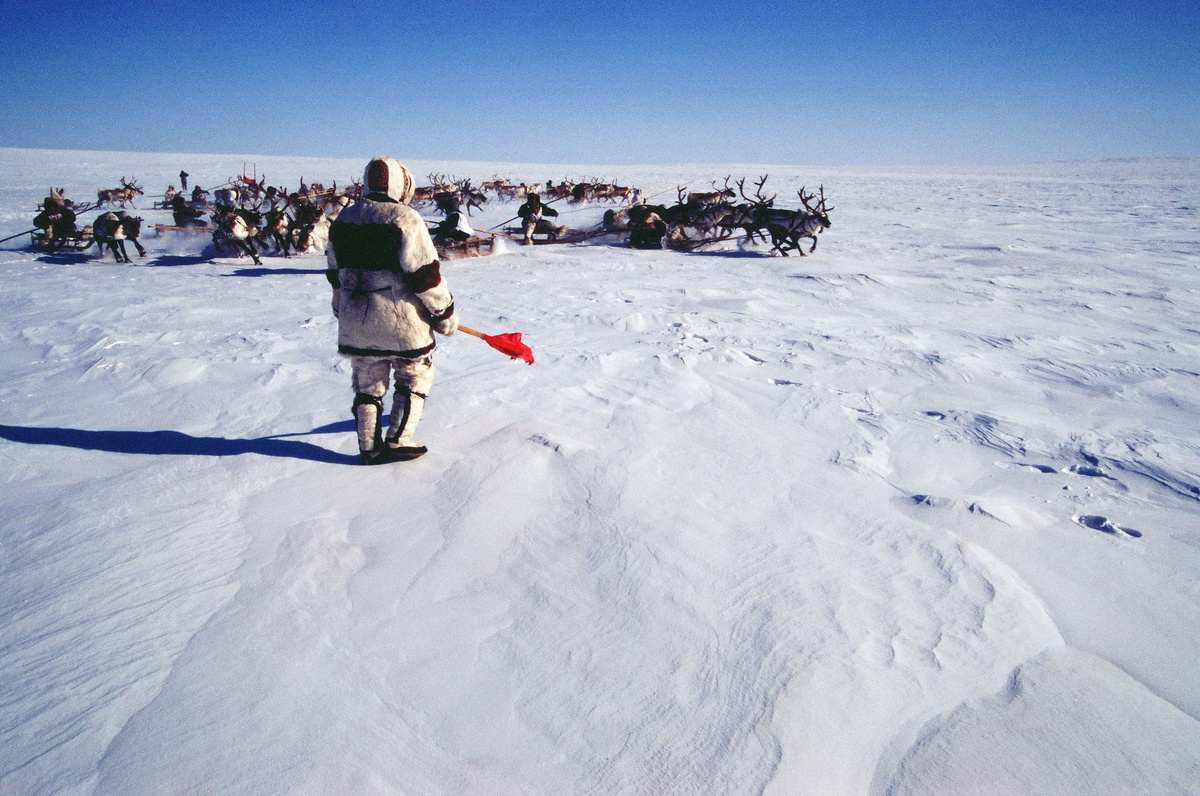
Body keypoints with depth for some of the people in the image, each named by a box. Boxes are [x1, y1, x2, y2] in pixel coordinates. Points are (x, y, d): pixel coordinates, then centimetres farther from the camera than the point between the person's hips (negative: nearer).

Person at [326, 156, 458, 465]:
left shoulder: (342, 220, 8)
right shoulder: (404, 219, -13)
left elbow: (336, 274, 17)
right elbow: (425, 274, -15)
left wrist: (343, 312, 31)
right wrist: (444, 313, -5)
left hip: (355, 324, 6)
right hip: (401, 323, -5)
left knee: (367, 385, 15)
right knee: (414, 378, 13)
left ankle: (370, 449, 17)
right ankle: (398, 441, 10)